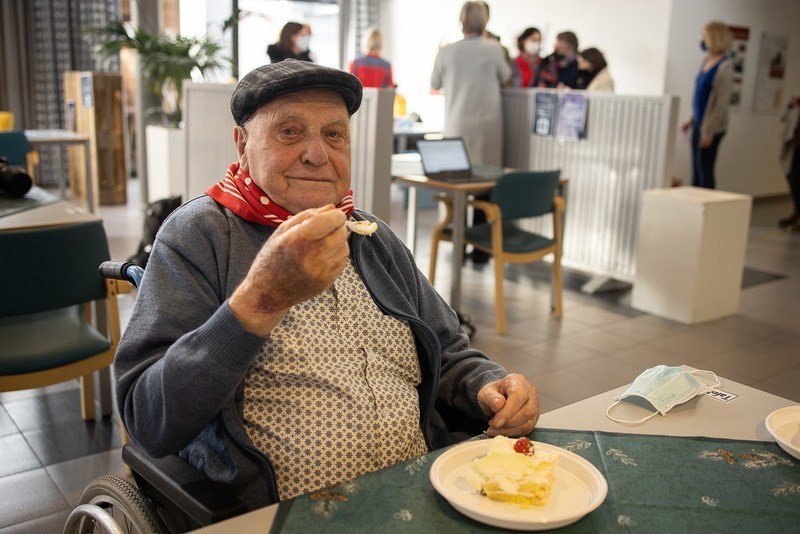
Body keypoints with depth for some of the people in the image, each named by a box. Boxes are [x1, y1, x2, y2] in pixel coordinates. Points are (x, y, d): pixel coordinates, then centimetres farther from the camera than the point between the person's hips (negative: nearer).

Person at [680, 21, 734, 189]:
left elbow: (721, 102, -17)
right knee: (696, 170, 11)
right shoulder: (707, 60, 10)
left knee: (705, 170, -3)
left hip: (711, 126, -8)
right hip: (699, 123, 8)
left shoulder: (724, 67, -14)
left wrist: (709, 132, -18)